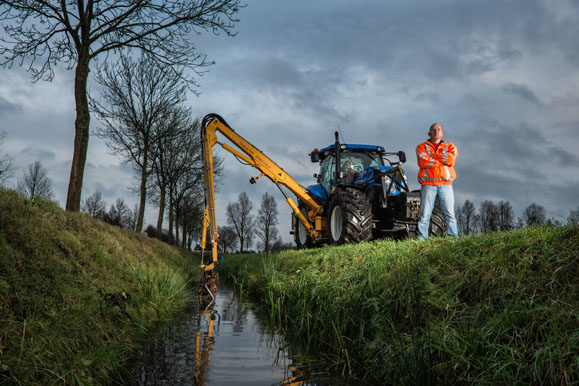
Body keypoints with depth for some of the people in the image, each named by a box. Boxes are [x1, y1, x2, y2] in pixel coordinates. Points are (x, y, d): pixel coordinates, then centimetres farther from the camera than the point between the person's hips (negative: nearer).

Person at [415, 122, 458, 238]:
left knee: (450, 213, -5)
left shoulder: (450, 146, 19)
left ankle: (453, 237, -2)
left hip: (445, 184, 1)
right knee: (425, 214, -8)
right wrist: (443, 161, -1)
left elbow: (451, 159, -4)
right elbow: (422, 162, -6)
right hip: (428, 184, -1)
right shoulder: (422, 147, 15)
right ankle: (422, 238, -6)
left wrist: (432, 156, -1)